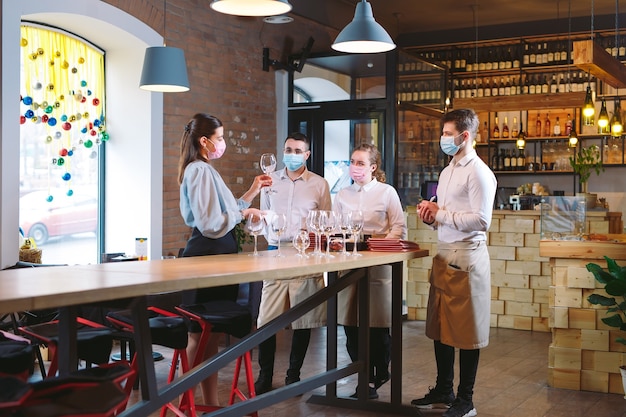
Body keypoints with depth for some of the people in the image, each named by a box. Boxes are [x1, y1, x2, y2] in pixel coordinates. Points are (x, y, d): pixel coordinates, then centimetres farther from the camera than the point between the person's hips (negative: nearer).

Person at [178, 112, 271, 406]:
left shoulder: (203, 170, 17)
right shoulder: (200, 171, -15)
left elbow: (222, 213, 16)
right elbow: (211, 224, -23)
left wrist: (252, 191, 18)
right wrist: (243, 214, -10)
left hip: (214, 256, 10)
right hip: (207, 256, -10)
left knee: (210, 334, 13)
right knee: (201, 335, -3)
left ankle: (210, 403, 20)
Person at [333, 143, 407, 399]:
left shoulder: (387, 192, 2)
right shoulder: (343, 195, 13)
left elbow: (399, 228, -2)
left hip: (378, 265, -3)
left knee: (377, 326, -1)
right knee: (351, 326, 3)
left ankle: (378, 375, 22)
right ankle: (367, 380, 17)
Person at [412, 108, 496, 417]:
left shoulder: (478, 172, -11)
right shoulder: (448, 171, 16)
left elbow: (481, 220, -19)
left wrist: (440, 213, -14)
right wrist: (431, 216, 2)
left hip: (466, 257, -9)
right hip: (444, 254, 9)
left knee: (466, 331, 1)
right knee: (440, 326, 14)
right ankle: (443, 391, 28)